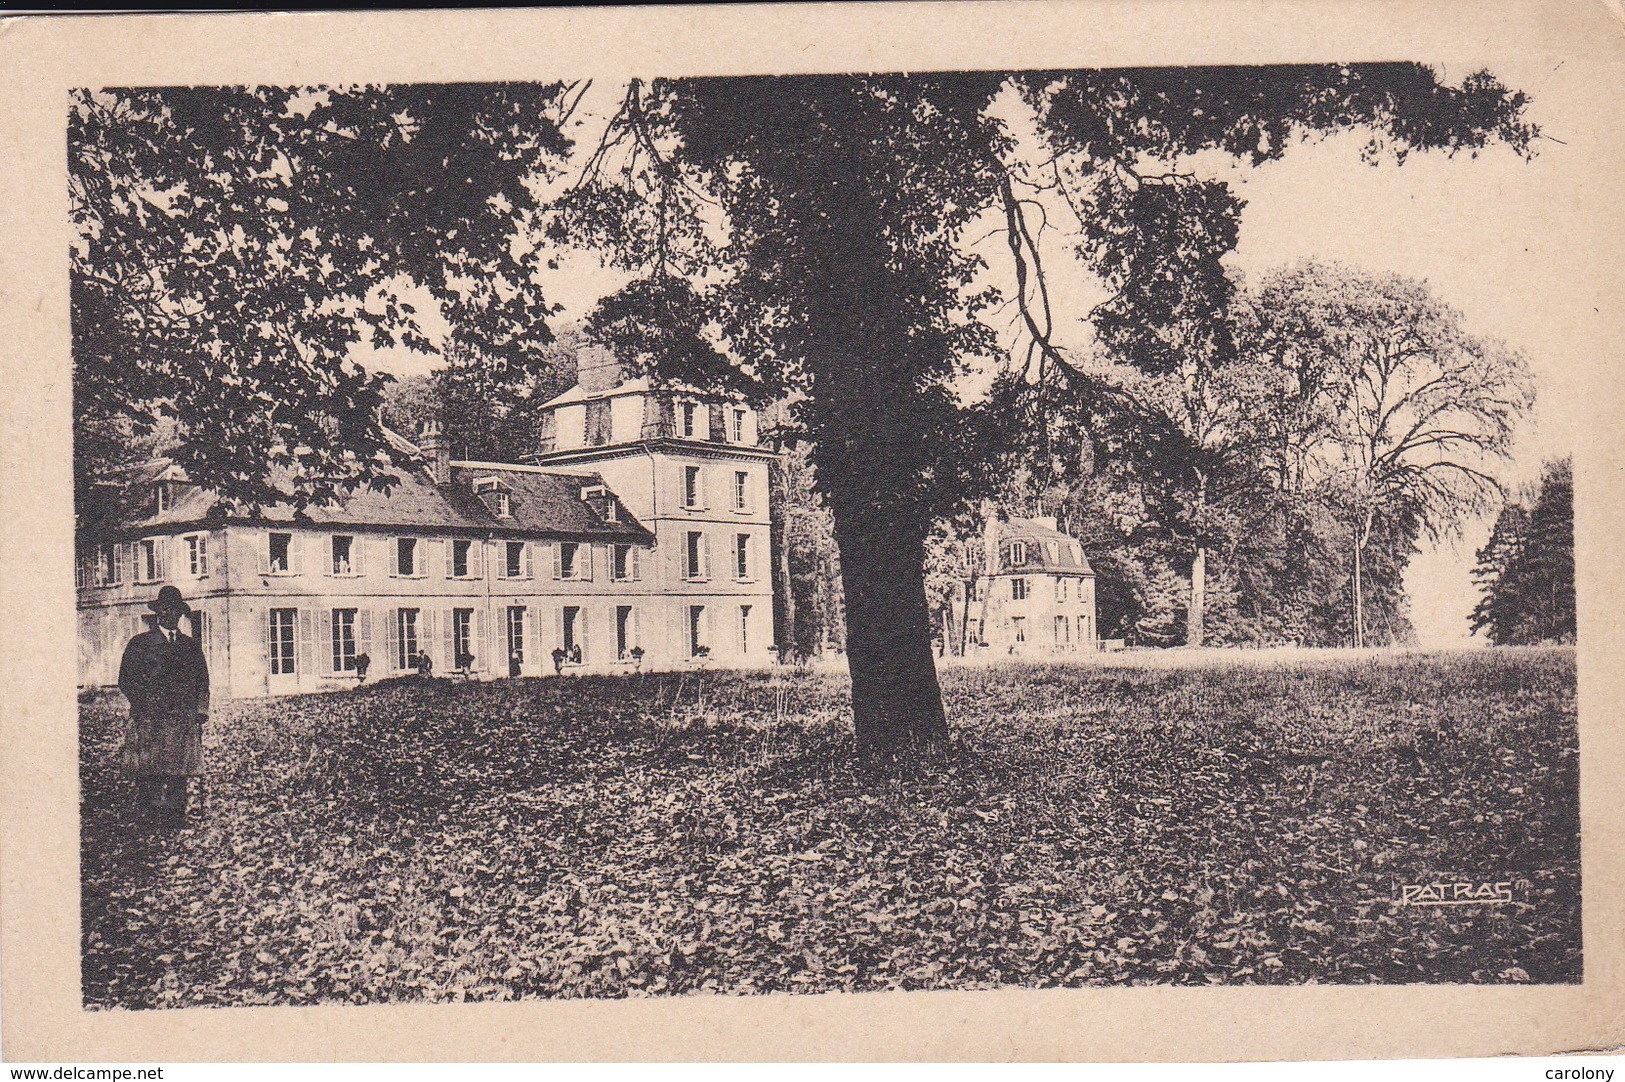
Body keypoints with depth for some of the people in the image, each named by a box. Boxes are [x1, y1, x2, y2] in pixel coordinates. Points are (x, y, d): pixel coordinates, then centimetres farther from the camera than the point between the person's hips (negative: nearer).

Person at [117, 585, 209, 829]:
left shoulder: (191, 645, 20)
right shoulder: (140, 644, 10)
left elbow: (202, 680, 20)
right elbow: (125, 679, 4)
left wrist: (201, 709, 6)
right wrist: (145, 702, -10)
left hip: (184, 718, 2)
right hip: (149, 718, -2)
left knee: (180, 771, -4)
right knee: (147, 770, -9)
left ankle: (175, 817, -2)